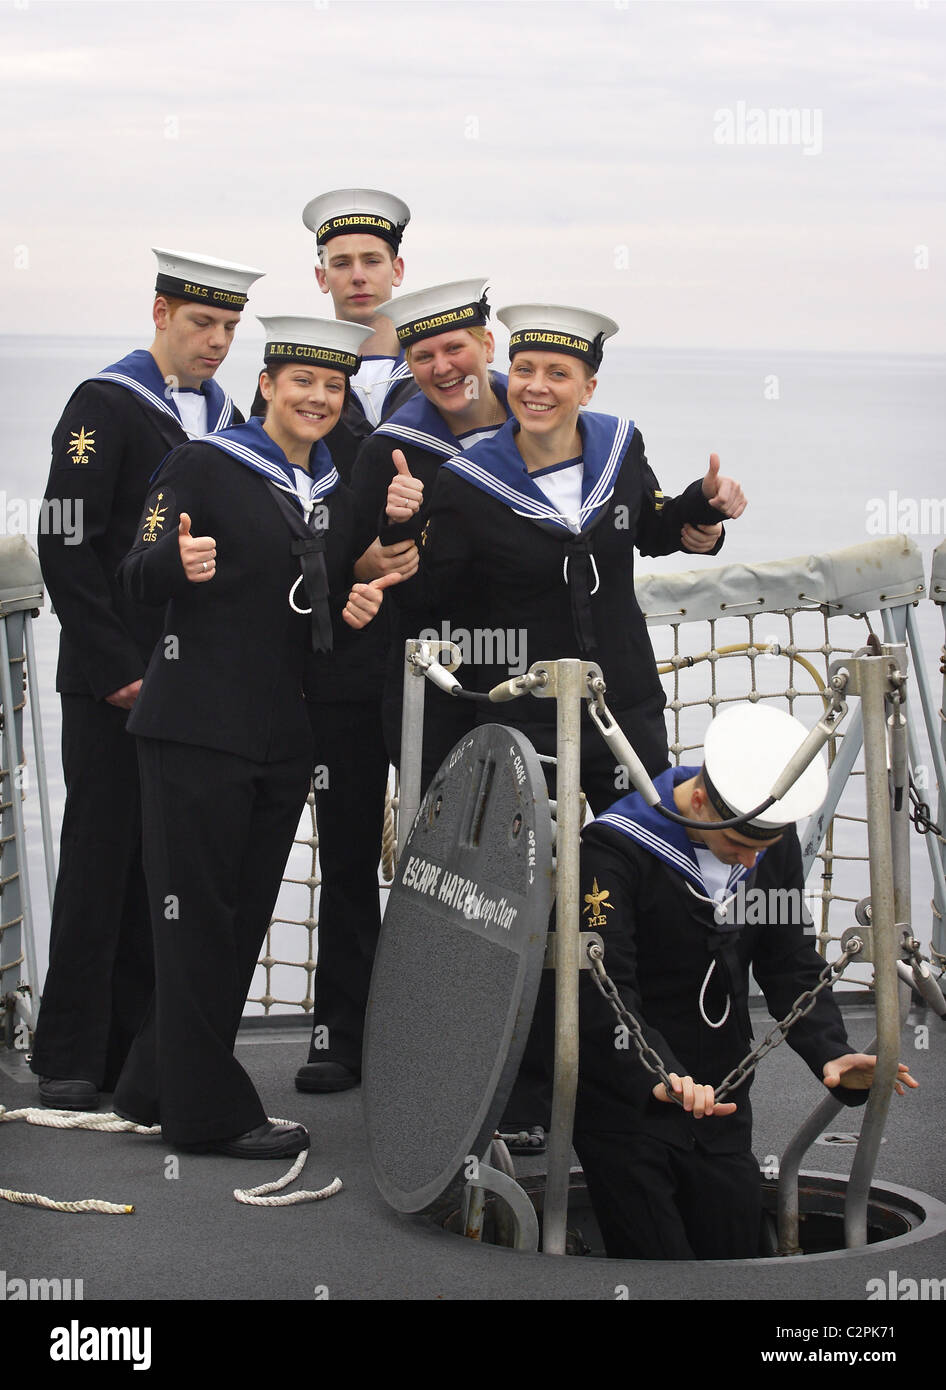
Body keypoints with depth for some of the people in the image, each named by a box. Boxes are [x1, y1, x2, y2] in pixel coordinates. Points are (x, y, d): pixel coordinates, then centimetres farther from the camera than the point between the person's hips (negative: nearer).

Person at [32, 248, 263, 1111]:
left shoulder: (226, 417, 14)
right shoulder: (104, 407, -6)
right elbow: (68, 547, -13)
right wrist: (119, 669, -15)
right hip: (114, 684, -6)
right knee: (102, 862, -2)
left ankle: (138, 1049, 15)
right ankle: (71, 1062, 5)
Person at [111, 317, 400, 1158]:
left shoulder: (340, 492, 14)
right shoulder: (204, 466, -5)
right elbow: (137, 581, -10)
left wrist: (357, 608, -1)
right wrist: (178, 562, -31)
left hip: (285, 735, 7)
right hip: (198, 729, -7)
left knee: (244, 917, 12)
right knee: (198, 915, -2)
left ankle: (156, 1087, 24)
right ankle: (209, 1111, 5)